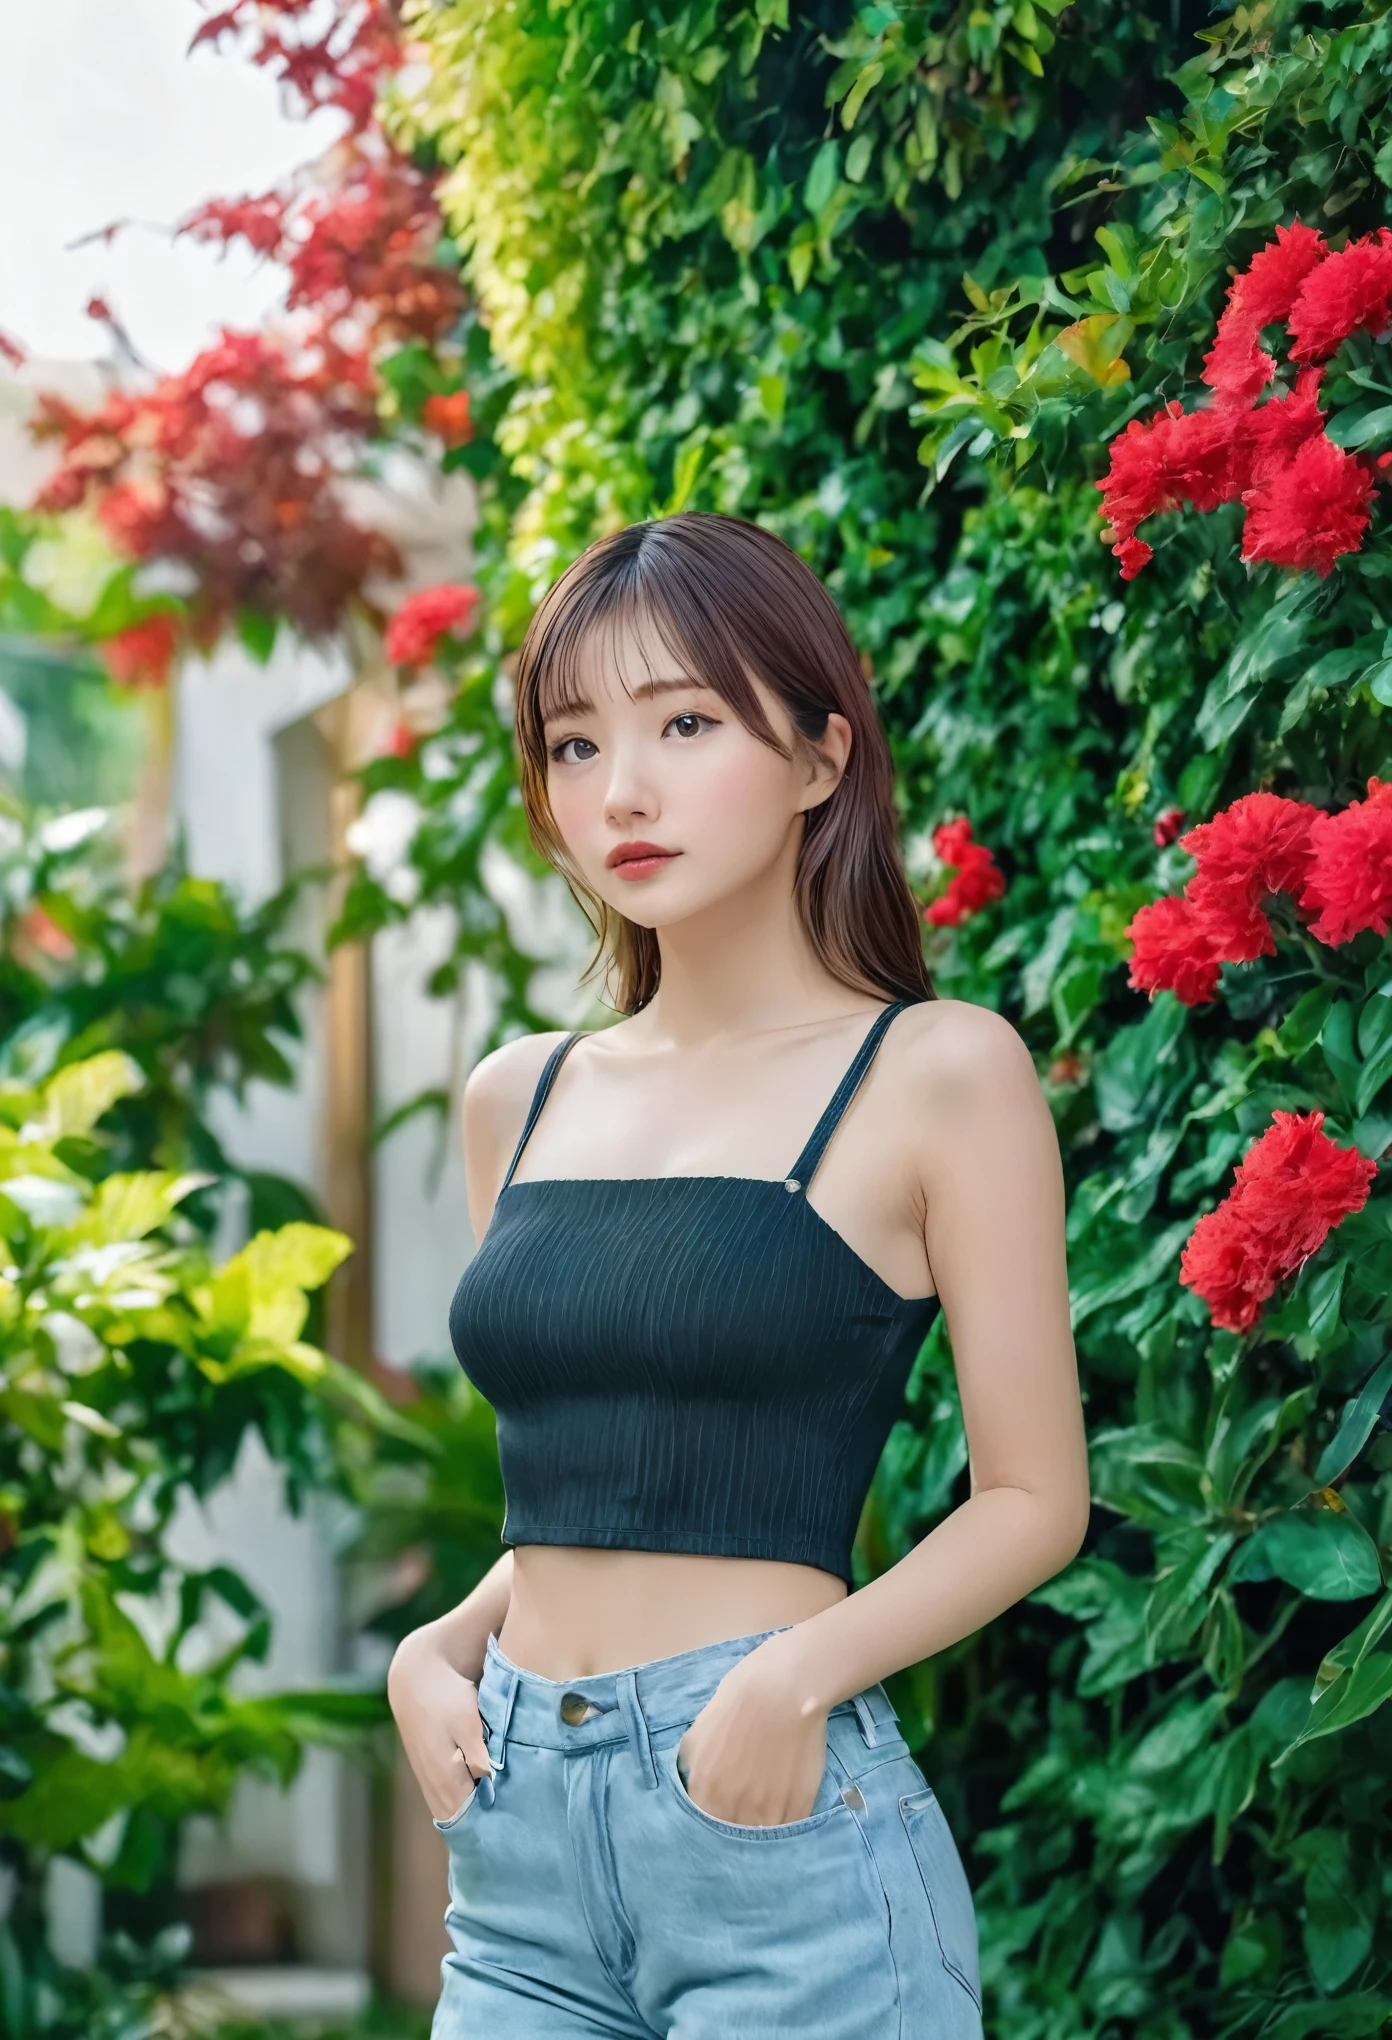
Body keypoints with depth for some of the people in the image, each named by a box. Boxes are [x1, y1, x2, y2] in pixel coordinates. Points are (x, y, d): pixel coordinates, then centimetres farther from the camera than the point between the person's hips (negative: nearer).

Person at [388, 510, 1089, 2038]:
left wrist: (799, 1671, -17)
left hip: (780, 1830, -4)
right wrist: (439, 1650, 4)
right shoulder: (519, 1098, 12)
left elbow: (1033, 1495, -3)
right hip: (521, 1843, 5)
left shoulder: (938, 1074, -4)